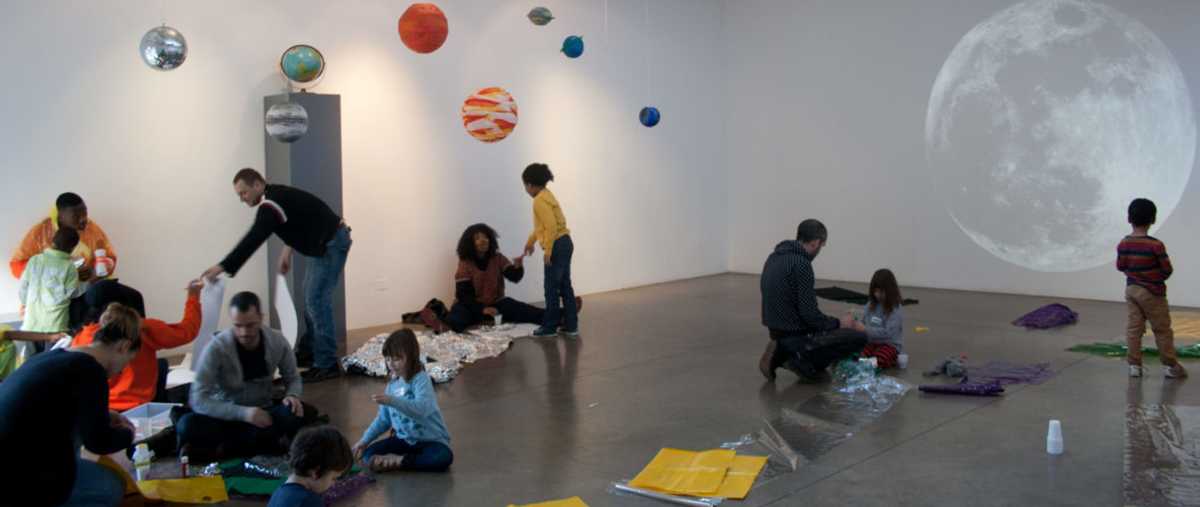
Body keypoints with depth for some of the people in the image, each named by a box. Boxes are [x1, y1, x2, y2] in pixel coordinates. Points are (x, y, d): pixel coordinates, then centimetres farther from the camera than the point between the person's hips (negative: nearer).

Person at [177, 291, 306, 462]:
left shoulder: (278, 342, -11)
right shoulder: (216, 347, -20)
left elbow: (293, 378, 6)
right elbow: (198, 400, -23)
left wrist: (292, 395, -19)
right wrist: (243, 413, -35)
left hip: (262, 413, 2)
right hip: (227, 416, -2)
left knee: (294, 414, -31)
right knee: (187, 426, -32)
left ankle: (220, 448, -20)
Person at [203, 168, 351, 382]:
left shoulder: (271, 206, -22)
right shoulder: (276, 196, 9)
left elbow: (252, 241, -29)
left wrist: (222, 267, -29)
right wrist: (287, 250, 15)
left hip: (332, 243, -11)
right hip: (324, 244, 11)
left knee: (317, 300, -12)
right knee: (311, 298, 16)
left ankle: (327, 364, -10)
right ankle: (312, 349, 25)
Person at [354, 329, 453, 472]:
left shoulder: (421, 380, -18)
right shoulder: (393, 384, 4)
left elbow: (422, 409, -37)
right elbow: (384, 418, 14)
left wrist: (392, 400, -46)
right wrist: (364, 440, 8)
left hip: (430, 440, -5)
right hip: (404, 439, 5)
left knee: (443, 457, -37)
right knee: (369, 453, -12)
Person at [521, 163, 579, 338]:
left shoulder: (540, 201, -15)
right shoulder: (545, 196, 17)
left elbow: (551, 226, -23)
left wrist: (547, 251, -21)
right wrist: (530, 242, 38)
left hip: (557, 246, -10)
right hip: (564, 244, 10)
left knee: (552, 288, -2)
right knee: (564, 286, 12)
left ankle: (549, 327, 6)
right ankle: (571, 326, 16)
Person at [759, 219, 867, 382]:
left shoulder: (774, 257, 9)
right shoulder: (801, 264, -20)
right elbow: (809, 314, -22)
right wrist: (838, 324, -4)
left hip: (780, 332, 9)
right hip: (795, 336, -9)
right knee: (859, 337, -7)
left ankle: (783, 353, 12)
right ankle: (803, 360, -6)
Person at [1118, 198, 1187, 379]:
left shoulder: (1123, 244, -4)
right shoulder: (1155, 245, -19)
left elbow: (1120, 266, 5)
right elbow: (1167, 269, -12)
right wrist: (1158, 277, 8)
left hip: (1131, 289, 5)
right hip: (1152, 292, -5)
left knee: (1134, 328, 8)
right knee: (1162, 330, 7)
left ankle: (1134, 365, 9)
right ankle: (1170, 366, 15)